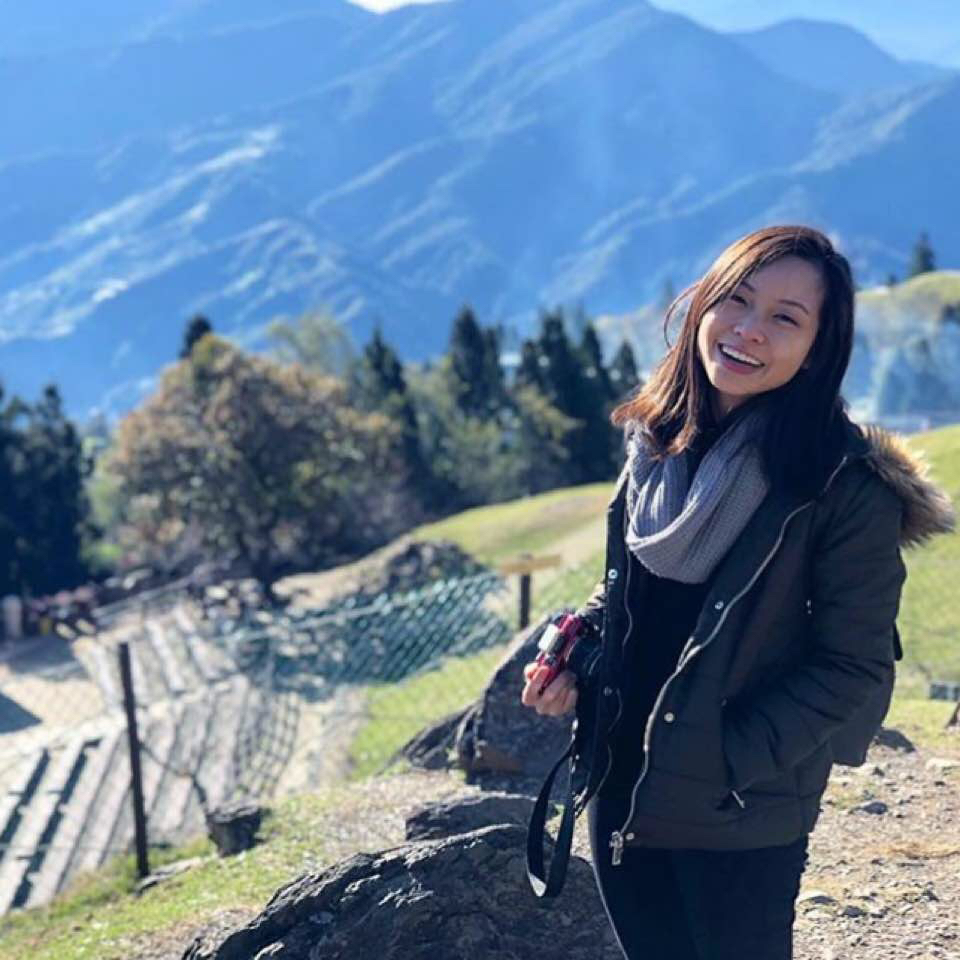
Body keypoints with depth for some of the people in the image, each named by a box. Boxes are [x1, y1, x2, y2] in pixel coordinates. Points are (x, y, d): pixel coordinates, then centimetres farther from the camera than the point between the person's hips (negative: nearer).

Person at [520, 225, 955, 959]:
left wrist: (731, 760, -19)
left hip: (739, 817, -5)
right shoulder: (659, 438, 2)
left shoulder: (847, 484, -16)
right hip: (621, 789, 6)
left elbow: (855, 665, -13)